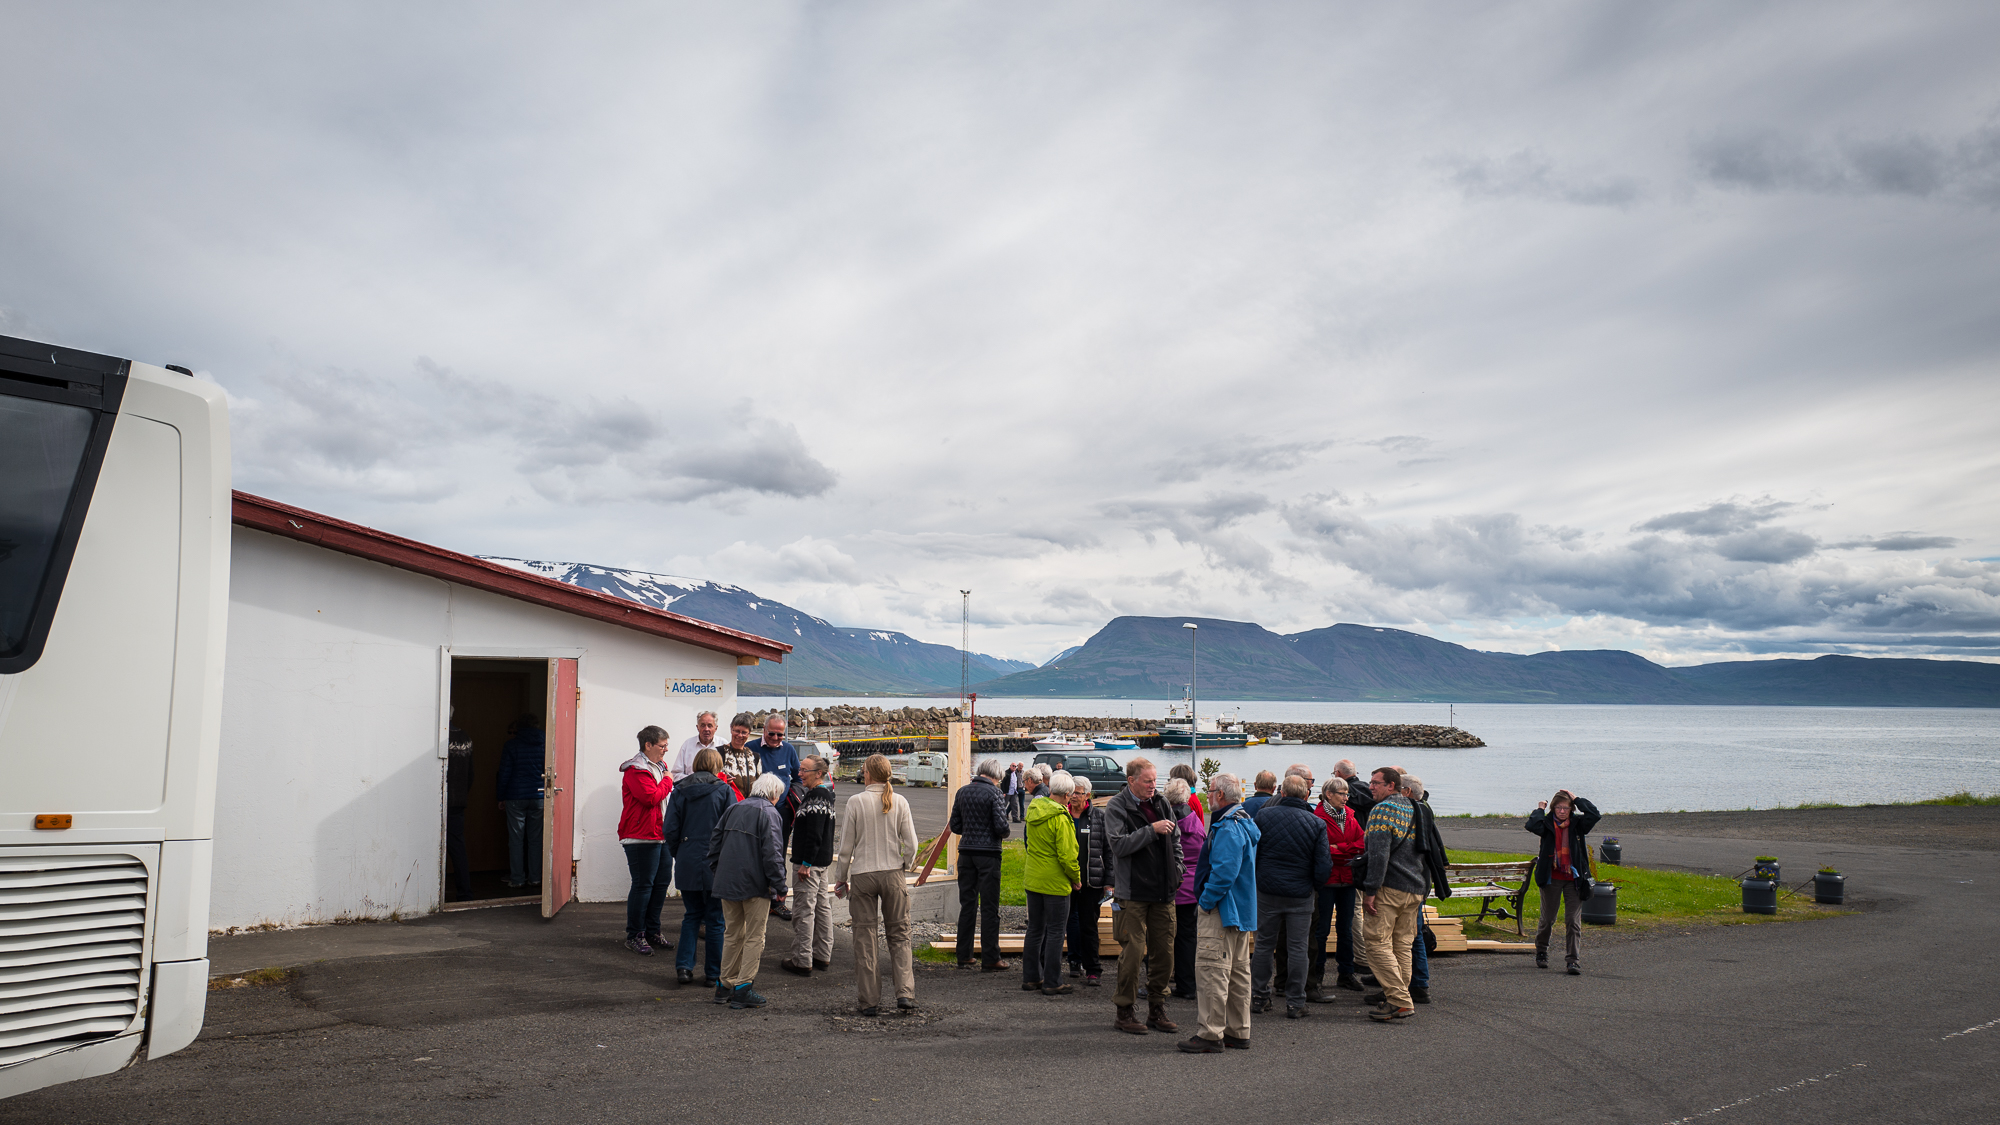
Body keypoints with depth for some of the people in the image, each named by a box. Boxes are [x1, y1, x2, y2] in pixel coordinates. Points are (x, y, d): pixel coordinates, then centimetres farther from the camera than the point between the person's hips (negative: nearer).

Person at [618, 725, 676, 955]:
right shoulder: (636, 770, -12)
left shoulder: (659, 766, 18)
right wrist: (667, 783, -8)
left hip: (662, 835, 9)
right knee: (643, 884, -6)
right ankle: (634, 936, 2)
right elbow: (651, 798, -23)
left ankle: (652, 932, 21)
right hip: (642, 836, -9)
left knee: (661, 882, 11)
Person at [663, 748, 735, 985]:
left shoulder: (679, 791, 3)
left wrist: (678, 854, 13)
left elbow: (670, 830, 1)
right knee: (715, 919, 6)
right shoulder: (724, 791, -5)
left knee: (691, 915, 16)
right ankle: (713, 974, 11)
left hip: (687, 864, 3)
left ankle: (684, 967, 8)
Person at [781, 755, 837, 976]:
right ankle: (823, 956, 23)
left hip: (810, 863, -11)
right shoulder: (825, 794, 13)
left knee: (803, 911, -5)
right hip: (822, 860, 11)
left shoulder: (817, 797, -20)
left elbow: (814, 835, -24)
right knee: (822, 906, 15)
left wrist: (805, 864, -22)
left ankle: (802, 962, 0)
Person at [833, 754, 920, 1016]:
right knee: (899, 935, 11)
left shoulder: (856, 802, -6)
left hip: (862, 875, -1)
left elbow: (846, 846, -3)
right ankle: (905, 993, -2)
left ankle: (870, 1001, 8)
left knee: (865, 937, 7)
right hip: (893, 873, 2)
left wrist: (840, 878, 9)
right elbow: (911, 844, -1)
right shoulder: (899, 802, -1)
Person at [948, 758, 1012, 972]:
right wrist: (1007, 833, 6)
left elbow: (955, 827, 10)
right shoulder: (994, 793, -9)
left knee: (967, 905, 12)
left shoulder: (962, 792, 8)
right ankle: (990, 959, 2)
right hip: (988, 853, -5)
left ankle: (963, 956, 15)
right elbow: (1001, 826, -15)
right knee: (989, 908, 0)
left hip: (966, 852, 5)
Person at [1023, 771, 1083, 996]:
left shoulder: (1033, 811, 4)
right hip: (1055, 882, -7)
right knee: (1055, 932, 2)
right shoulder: (1061, 818, -20)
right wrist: (1076, 879, -5)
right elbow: (1067, 855, -20)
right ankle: (1052, 983, 6)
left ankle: (1030, 977, 23)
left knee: (1035, 929, 16)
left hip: (1032, 879, 8)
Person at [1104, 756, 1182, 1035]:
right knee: (1132, 952, -4)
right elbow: (1119, 844, -19)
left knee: (1164, 950, 9)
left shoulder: (1161, 803, 11)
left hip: (1163, 890, 6)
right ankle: (1125, 1012, 8)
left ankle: (1157, 1010, 20)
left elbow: (1175, 839, 22)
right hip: (1133, 892, -6)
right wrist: (1152, 830, -21)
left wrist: (1176, 871, 10)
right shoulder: (1116, 806, -7)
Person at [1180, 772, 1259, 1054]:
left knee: (1211, 970, -7)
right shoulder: (1245, 823, 15)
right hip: (1242, 911, 11)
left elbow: (1224, 872, -28)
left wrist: (1205, 902, -17)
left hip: (1221, 911, -11)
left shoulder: (1228, 828, -19)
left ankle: (1211, 1034, -5)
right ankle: (1239, 1032, 22)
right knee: (1238, 970, 14)